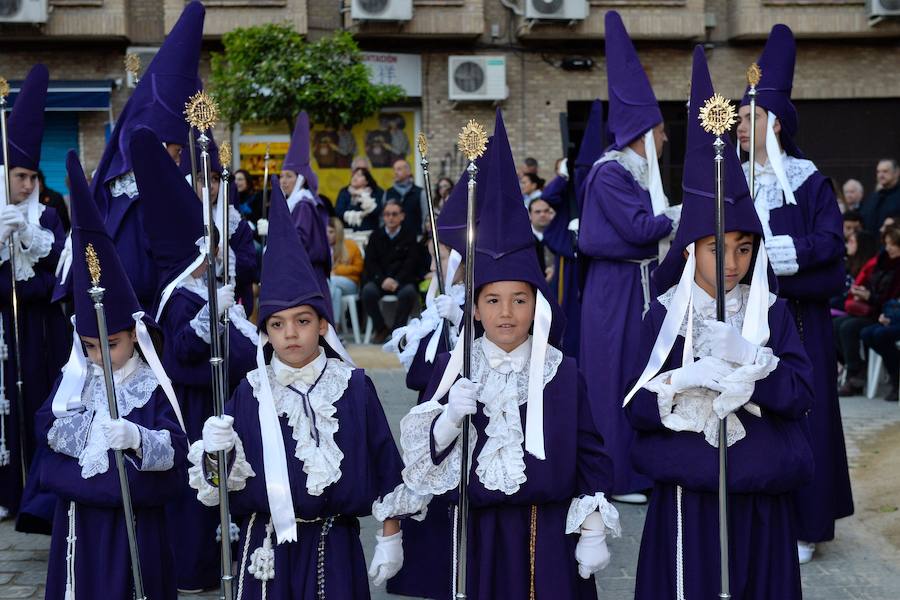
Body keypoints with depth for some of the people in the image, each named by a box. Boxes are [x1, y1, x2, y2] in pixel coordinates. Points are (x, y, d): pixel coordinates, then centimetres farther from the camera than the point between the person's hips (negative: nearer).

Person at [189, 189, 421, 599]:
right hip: (266, 546, 1)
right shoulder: (251, 392, -2)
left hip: (333, 547, 0)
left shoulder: (354, 387, -4)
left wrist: (389, 537, 2)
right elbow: (224, 480, -2)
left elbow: (383, 464, 1)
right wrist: (215, 451, -23)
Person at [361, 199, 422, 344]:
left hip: (403, 279, -1)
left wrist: (397, 281, -18)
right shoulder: (376, 235, 14)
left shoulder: (410, 234, 9)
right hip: (379, 279, 2)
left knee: (409, 292, -35)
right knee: (368, 291, -31)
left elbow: (411, 262, -2)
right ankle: (381, 329, -10)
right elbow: (370, 262, 4)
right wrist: (382, 280, -15)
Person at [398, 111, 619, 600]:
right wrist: (449, 419, -19)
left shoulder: (563, 373, -1)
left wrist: (592, 531, -2)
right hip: (477, 534, 0)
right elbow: (424, 457, -1)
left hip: (549, 536, 0)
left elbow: (589, 455, 2)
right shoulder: (453, 369, -1)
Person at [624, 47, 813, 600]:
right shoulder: (666, 315, -3)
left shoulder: (772, 311, 2)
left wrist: (744, 360, -22)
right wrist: (690, 380, -25)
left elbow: (801, 393, -9)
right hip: (689, 499, -2)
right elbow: (638, 407, -9)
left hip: (763, 500, 2)